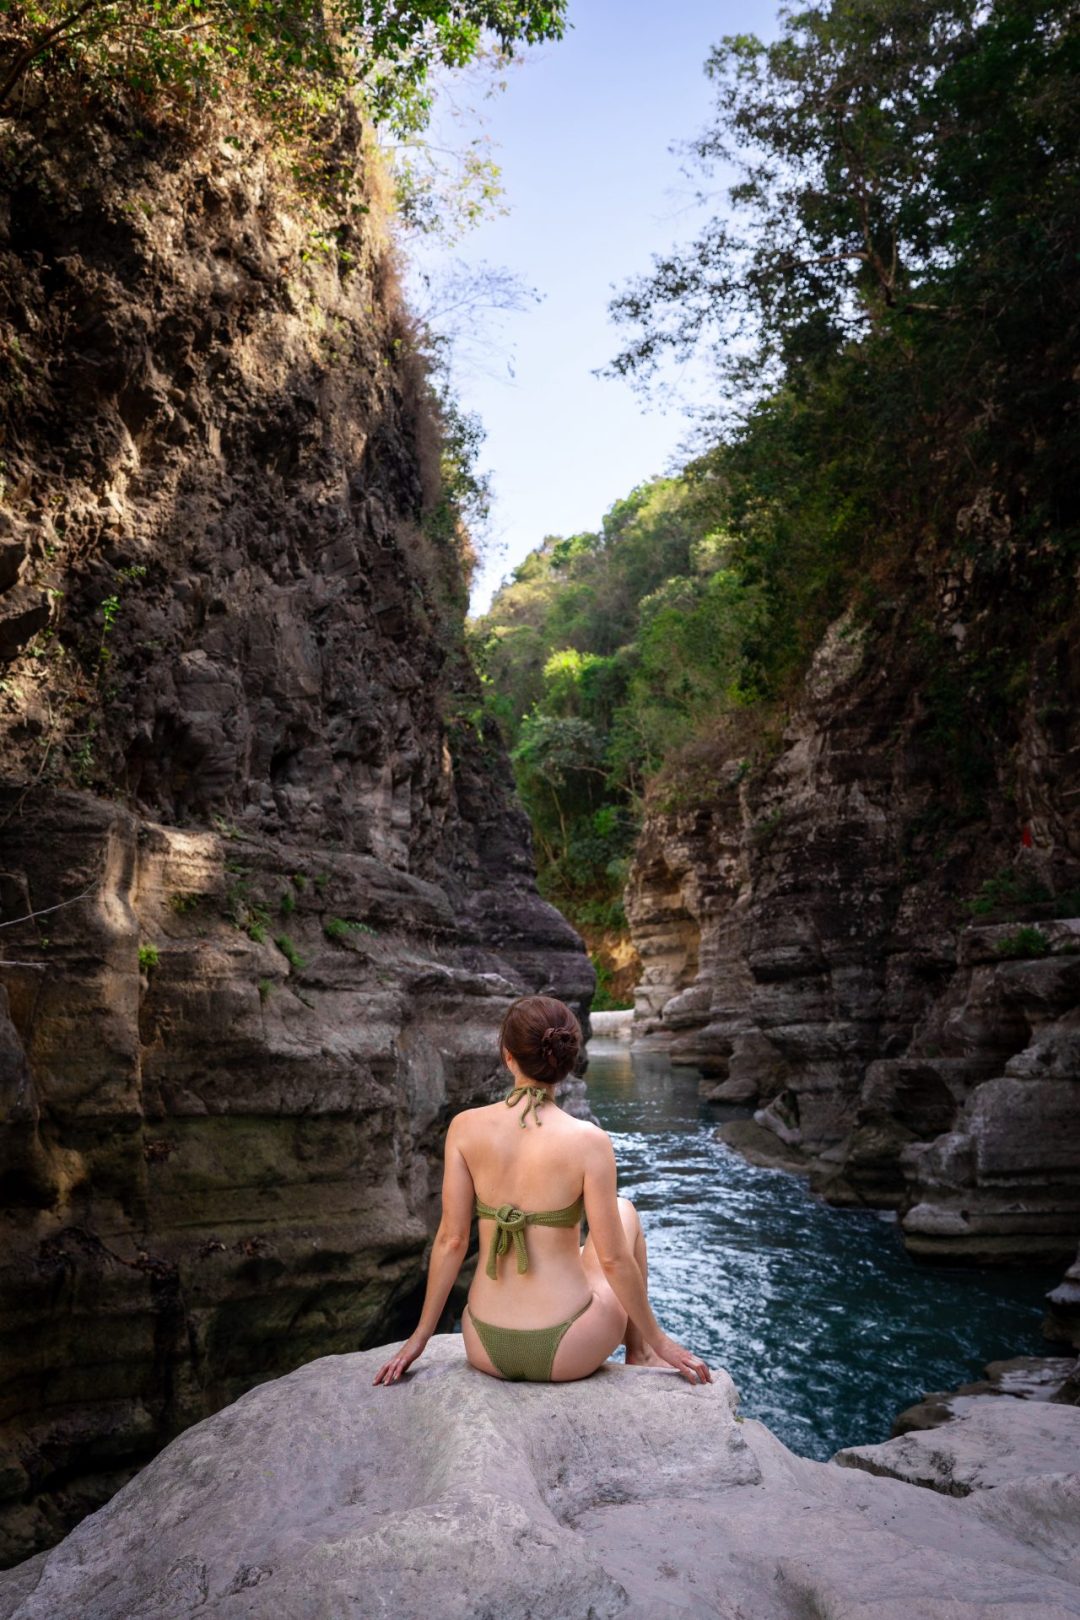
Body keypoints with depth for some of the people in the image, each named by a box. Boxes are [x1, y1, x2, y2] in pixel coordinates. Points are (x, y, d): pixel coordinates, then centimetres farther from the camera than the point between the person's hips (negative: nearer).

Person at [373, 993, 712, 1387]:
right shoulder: (589, 1140, -17)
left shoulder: (465, 1127, -8)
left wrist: (421, 1334, 9)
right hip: (565, 1354, -3)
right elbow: (612, 1260, -11)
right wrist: (660, 1340, 4)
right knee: (625, 1211, 25)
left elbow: (451, 1239, -4)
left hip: (487, 1349, 3)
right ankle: (639, 1354, 37)